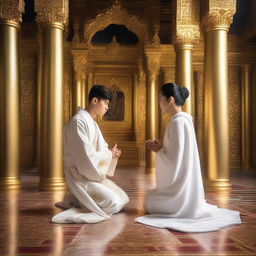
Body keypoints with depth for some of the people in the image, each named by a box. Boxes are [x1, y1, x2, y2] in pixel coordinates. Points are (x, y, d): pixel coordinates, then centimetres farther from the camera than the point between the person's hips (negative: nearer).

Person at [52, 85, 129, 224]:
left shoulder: (92, 123, 13)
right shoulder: (78, 121, -18)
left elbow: (100, 149, 15)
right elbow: (86, 156, -24)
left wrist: (112, 153, -6)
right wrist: (109, 154, -11)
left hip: (93, 174, 10)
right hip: (80, 176, -10)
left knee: (123, 199, 11)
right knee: (113, 204, -19)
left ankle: (78, 199, 14)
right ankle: (74, 201, -4)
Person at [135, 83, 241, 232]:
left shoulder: (177, 122, -21)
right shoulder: (185, 119, 9)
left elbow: (174, 159, -23)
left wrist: (158, 150, -7)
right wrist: (160, 146, 7)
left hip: (180, 184, -9)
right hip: (184, 182, 9)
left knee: (149, 203, 5)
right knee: (151, 198, 22)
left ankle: (185, 208, -4)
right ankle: (197, 206, 11)